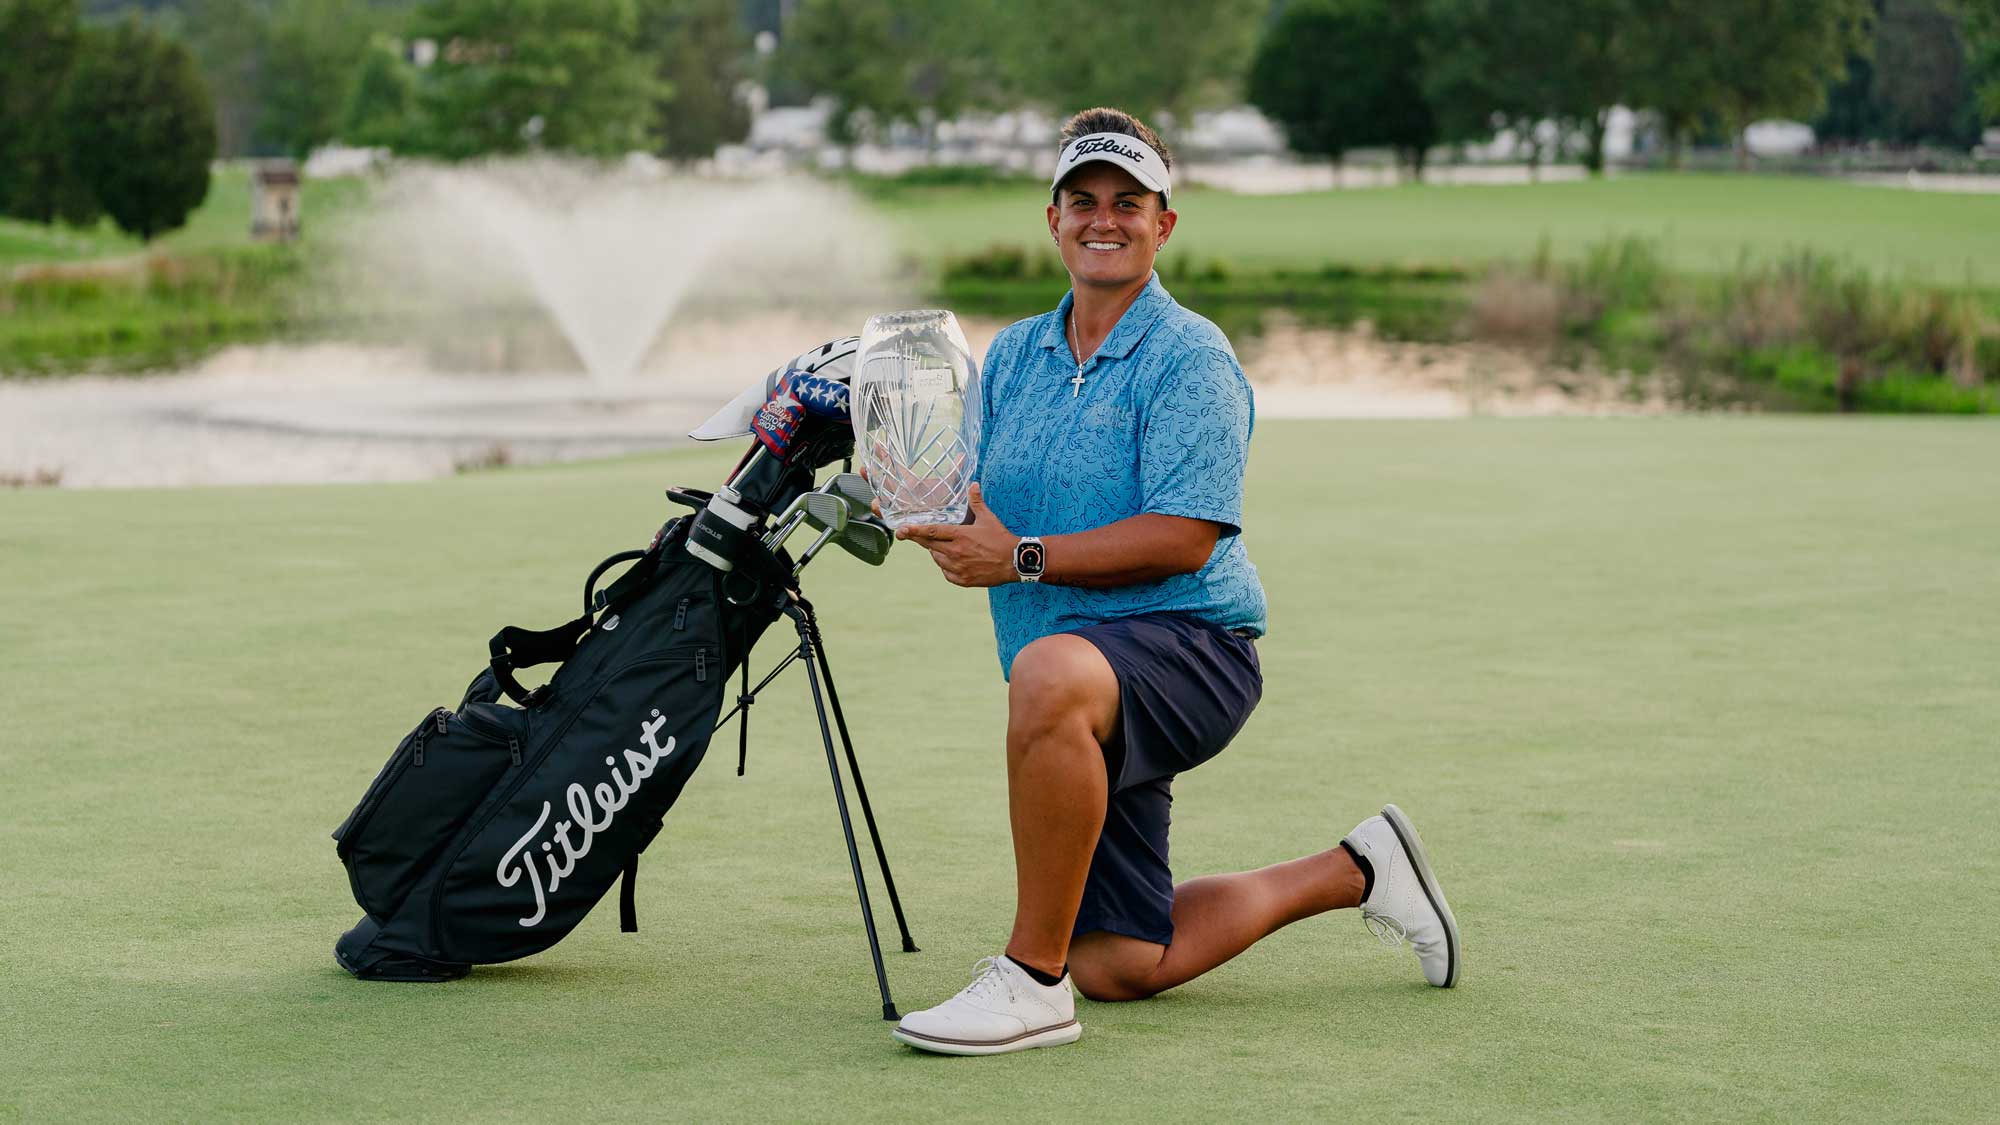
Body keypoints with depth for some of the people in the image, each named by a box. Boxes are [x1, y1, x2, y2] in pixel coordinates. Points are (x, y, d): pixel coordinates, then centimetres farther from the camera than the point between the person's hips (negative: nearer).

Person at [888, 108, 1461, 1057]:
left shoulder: (1190, 358, -9)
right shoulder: (1014, 355, 13)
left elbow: (1183, 539, -19)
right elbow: (984, 510, 10)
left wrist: (1023, 557, -21)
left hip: (1191, 645, -8)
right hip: (1098, 694, 8)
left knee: (1053, 676, -42)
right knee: (1119, 967, 8)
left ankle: (1032, 979, -34)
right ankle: (1354, 873, 30)